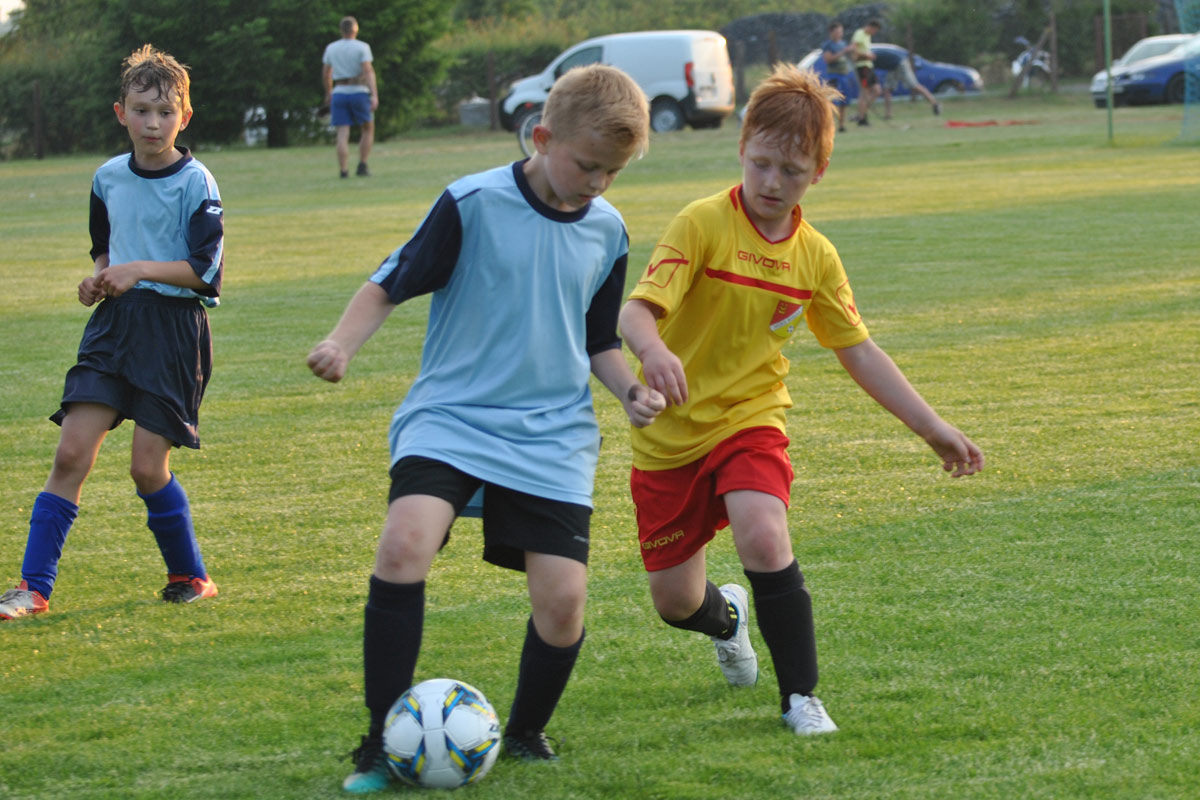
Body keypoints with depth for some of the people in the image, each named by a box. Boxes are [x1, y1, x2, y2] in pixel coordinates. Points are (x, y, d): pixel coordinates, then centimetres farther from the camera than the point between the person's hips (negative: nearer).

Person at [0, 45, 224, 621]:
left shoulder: (195, 183, -7)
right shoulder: (108, 178, 10)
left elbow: (206, 270, -11)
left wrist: (140, 270, -18)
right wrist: (99, 277, 6)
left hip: (174, 330, -5)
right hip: (114, 322, 5)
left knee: (148, 464, -7)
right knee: (72, 452, -7)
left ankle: (190, 576, 16)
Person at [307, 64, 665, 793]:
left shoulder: (607, 232, 6)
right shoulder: (474, 204, -9)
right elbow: (393, 283, -3)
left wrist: (630, 389, 0)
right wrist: (341, 345, -20)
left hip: (552, 434, 4)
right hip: (452, 416, -4)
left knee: (563, 598, -9)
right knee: (405, 542, -28)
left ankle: (527, 733, 22)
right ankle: (384, 741, -17)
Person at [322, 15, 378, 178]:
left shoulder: (331, 48, 7)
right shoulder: (362, 47, -5)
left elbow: (326, 73, 16)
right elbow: (368, 71, -16)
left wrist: (328, 93, 32)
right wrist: (374, 95, -22)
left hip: (339, 93, 2)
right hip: (359, 92, -2)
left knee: (342, 135, -2)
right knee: (368, 129, 15)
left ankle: (343, 171, -13)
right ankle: (362, 167, 5)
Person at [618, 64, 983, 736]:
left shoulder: (815, 256, 0)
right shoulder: (703, 224, -14)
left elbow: (859, 351, 10)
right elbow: (638, 309, -24)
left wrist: (935, 429, 7)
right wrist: (653, 349, -49)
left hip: (750, 422, 2)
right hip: (672, 433, -1)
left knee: (764, 536, -29)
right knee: (675, 602, 4)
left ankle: (802, 695, -14)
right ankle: (727, 615, 43)